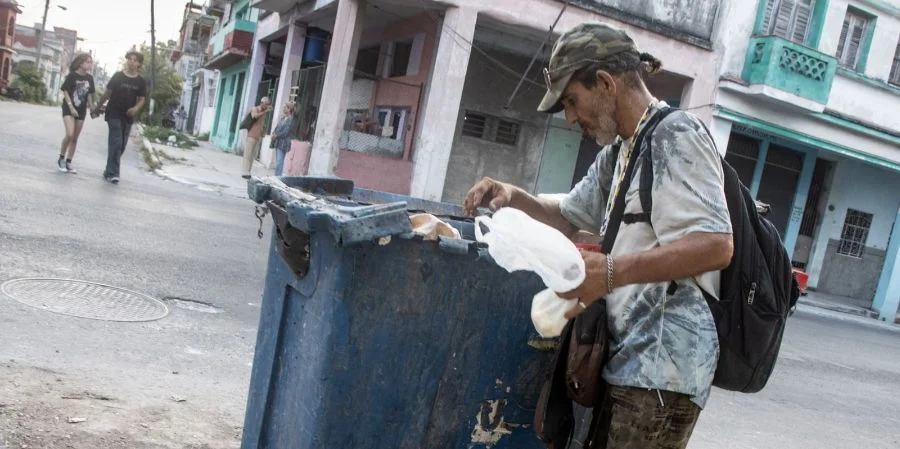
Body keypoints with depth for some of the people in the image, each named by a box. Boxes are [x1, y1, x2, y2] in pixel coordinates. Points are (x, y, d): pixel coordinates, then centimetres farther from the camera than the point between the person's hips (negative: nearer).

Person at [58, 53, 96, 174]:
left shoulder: (89, 78, 5)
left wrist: (92, 107, 2)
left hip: (81, 111, 5)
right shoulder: (72, 75, -9)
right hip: (69, 108, -5)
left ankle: (68, 163, 15)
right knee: (69, 134, -19)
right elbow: (65, 92, -9)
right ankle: (61, 158, 1)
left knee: (75, 138, 7)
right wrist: (71, 107, -16)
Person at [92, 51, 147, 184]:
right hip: (114, 114, -3)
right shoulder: (118, 76, -2)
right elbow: (107, 93, 5)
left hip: (128, 117, 3)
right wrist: (98, 107, 9)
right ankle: (112, 173, -14)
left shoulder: (141, 81, 3)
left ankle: (109, 171, 22)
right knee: (116, 142, -14)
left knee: (121, 146, 8)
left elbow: (142, 99, 2)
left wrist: (136, 108, -19)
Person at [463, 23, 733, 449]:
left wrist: (612, 271, -33)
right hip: (631, 359, 9)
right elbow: (568, 215, 28)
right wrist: (514, 197, 8)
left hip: (662, 367, -9)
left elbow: (716, 246, -22)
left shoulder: (676, 135, -12)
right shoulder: (617, 153, 17)